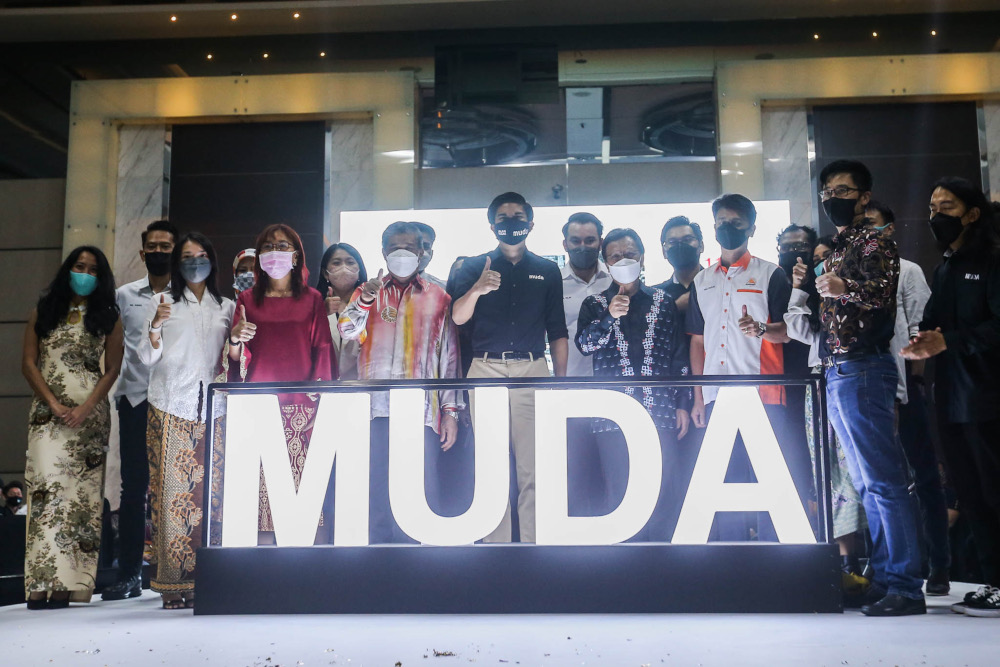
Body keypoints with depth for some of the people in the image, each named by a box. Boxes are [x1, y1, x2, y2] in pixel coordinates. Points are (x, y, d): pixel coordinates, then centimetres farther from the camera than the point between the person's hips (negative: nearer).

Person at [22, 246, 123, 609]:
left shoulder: (108, 317, 10)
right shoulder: (43, 311, 12)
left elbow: (113, 368, 5)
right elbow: (28, 363, 6)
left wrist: (86, 408, -8)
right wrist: (54, 404, -6)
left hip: (90, 412, 0)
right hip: (48, 411, 0)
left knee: (81, 491, -3)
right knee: (49, 485, -12)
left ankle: (66, 582, -2)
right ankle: (44, 582, -15)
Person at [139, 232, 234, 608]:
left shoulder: (226, 308, 18)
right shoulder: (165, 305, 12)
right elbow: (148, 359, 6)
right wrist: (155, 327, -11)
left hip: (211, 408, 2)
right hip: (171, 408, -1)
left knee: (209, 490, -6)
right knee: (173, 489, -7)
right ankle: (173, 583, -4)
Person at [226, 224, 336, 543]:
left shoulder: (312, 299, 11)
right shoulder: (247, 300, 13)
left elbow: (323, 351, 4)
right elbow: (235, 360, 10)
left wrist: (321, 401, -8)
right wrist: (235, 339, -12)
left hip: (301, 406, -1)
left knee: (302, 483, -9)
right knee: (263, 482, -7)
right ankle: (264, 541, 1)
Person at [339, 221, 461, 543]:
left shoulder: (437, 297, 12)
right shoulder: (367, 293, 16)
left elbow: (449, 356, 9)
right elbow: (347, 331, -3)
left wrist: (451, 411, 3)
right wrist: (366, 298, -21)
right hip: (376, 406, 1)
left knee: (423, 489, -3)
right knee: (377, 487, 1)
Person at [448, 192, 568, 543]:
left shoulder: (547, 270, 15)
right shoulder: (474, 267, 12)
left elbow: (557, 332, 13)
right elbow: (457, 318, -2)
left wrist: (561, 381, 4)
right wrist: (477, 290, -22)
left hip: (533, 370, 1)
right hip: (486, 370, 0)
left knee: (532, 466, -2)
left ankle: (531, 541, 4)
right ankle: (496, 542, 7)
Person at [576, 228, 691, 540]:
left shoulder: (663, 302, 13)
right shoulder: (595, 304, 11)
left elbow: (679, 356, 13)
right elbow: (584, 344, -4)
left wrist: (682, 404, 8)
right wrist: (609, 317, -20)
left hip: (660, 411, 1)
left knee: (665, 491, -1)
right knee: (619, 493, 0)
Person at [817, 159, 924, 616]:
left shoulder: (873, 242, -3)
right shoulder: (834, 251, 21)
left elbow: (882, 292, -19)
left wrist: (846, 289, -37)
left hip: (862, 370, -9)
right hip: (836, 374, 9)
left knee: (883, 480, -9)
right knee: (867, 484, 11)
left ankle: (905, 587, -4)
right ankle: (882, 578, 17)